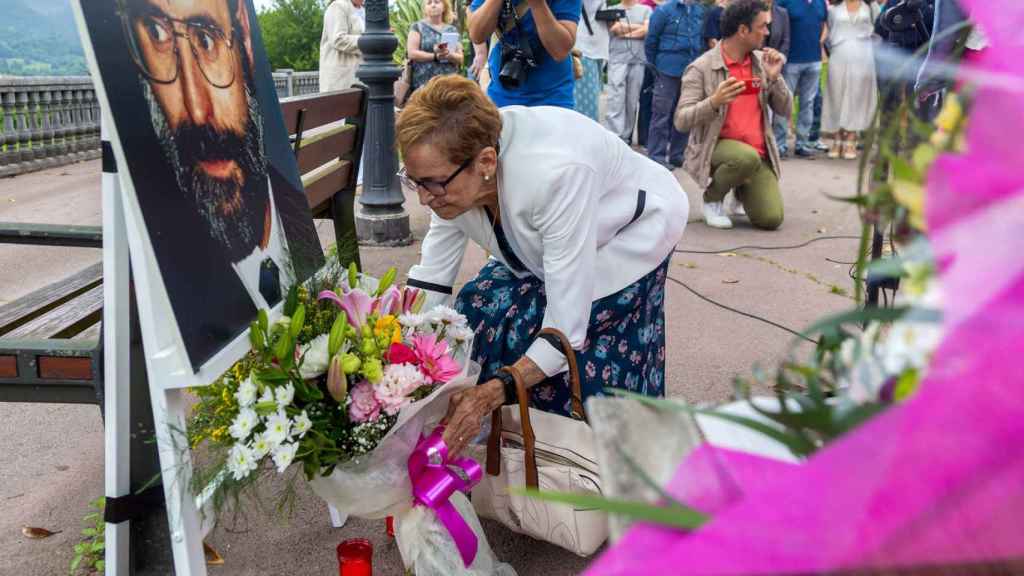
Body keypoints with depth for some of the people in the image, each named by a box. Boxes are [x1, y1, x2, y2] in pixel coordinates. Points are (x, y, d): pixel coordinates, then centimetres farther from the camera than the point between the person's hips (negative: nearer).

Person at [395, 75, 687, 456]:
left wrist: (492, 393, -48)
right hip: (546, 233, 6)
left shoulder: (554, 173, -43)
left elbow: (566, 327, -40)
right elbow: (429, 284, -17)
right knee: (480, 310, -12)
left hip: (633, 227, -6)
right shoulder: (450, 171, -24)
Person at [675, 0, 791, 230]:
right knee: (747, 157, -38)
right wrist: (714, 101, -31)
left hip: (758, 152, 5)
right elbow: (681, 121, -15)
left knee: (771, 219, -11)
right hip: (717, 147, -4)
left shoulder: (761, 61, 7)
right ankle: (712, 198, -6)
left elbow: (784, 109, 7)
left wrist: (774, 77, -10)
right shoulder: (701, 68, -9)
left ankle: (743, 190, 24)